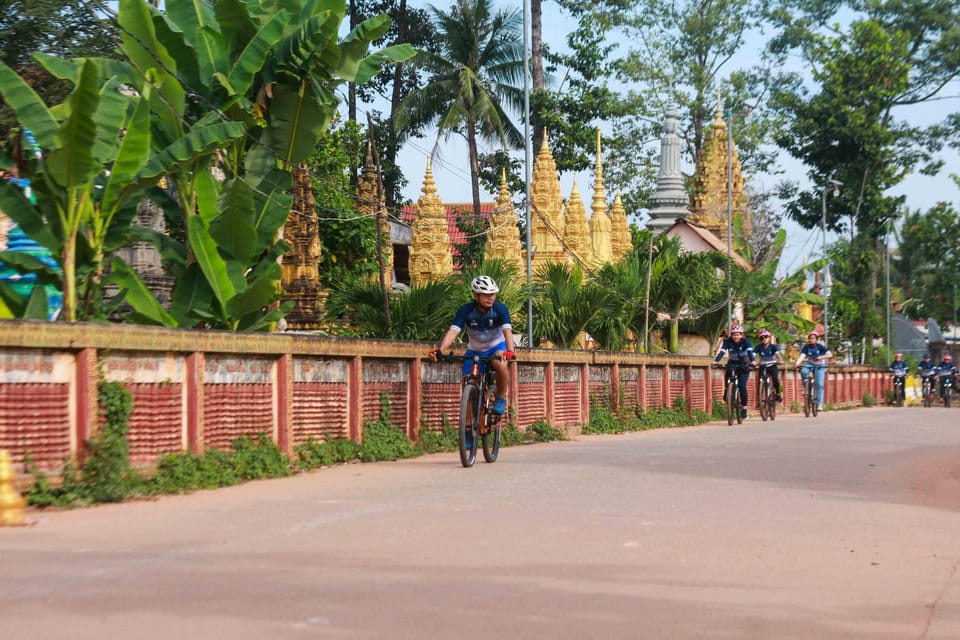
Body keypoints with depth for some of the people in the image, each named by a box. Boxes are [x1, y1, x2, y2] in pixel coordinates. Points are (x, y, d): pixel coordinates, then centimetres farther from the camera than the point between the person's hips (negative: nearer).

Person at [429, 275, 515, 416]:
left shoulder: (499, 309, -22)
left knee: (501, 365, -35)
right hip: (474, 350, 2)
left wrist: (510, 351, -54)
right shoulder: (466, 310, -20)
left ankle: (501, 399, -13)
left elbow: (507, 330, -34)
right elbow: (453, 331, -31)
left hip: (496, 347, -2)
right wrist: (440, 350, -48)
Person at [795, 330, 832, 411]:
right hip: (810, 364, 2)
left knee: (819, 385, -12)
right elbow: (802, 356, -20)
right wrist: (797, 363, -40)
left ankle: (820, 404, -11)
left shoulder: (820, 346, -13)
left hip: (820, 366, -2)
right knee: (803, 371, -32)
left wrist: (821, 357, -36)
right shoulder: (806, 347, -8)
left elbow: (830, 355, -20)